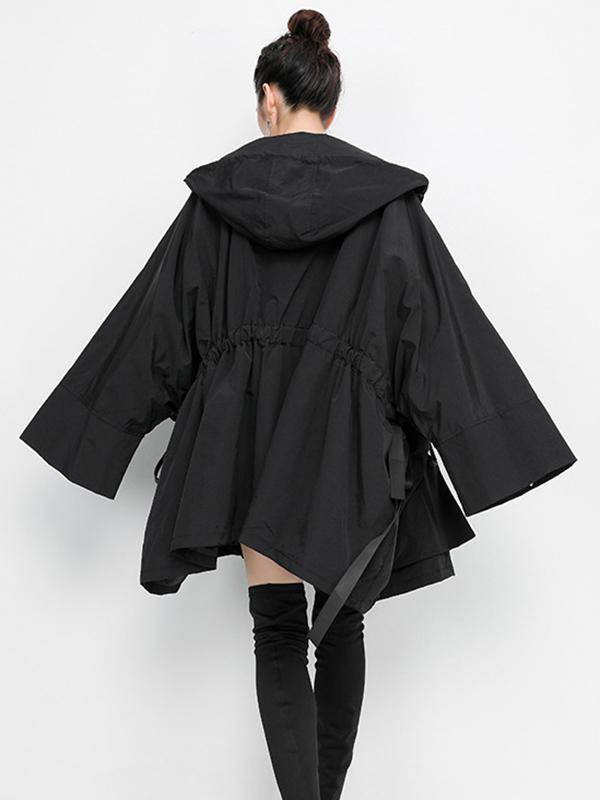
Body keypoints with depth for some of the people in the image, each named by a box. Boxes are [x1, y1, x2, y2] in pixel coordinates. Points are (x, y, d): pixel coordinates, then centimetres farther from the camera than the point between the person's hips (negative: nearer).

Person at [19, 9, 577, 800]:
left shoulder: (219, 191, 0)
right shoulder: (386, 195, -4)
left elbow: (161, 317, 4)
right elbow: (434, 323, -5)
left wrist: (115, 420, 15)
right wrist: (474, 439, 2)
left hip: (250, 432, 0)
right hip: (352, 438, 0)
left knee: (277, 631, 4)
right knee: (342, 625, 15)